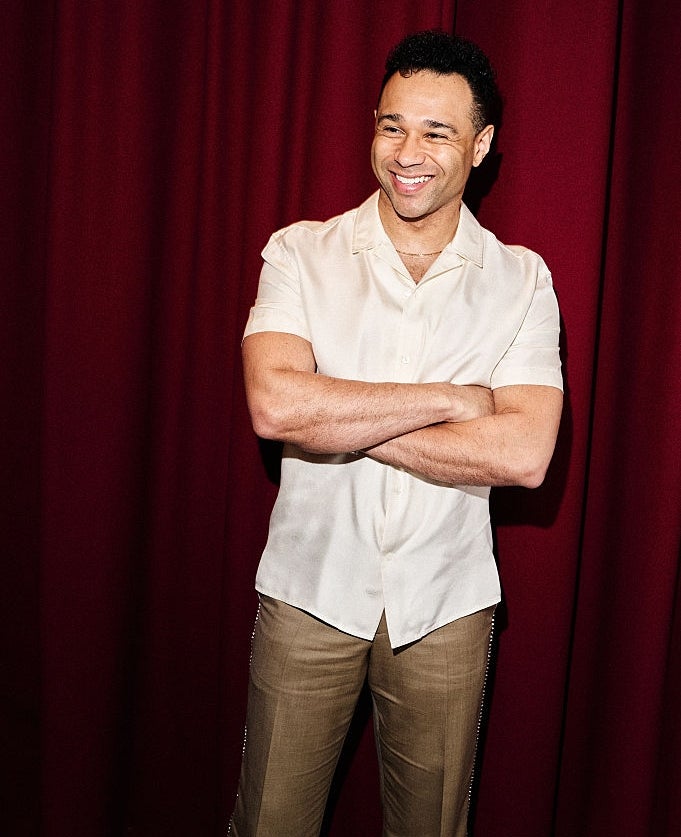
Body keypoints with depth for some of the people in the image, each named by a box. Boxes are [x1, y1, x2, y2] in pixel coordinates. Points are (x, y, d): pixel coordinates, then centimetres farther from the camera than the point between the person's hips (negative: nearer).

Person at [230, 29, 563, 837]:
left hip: (445, 603, 1)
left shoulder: (521, 280, -2)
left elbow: (523, 455, -15)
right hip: (310, 588, 0)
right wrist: (451, 398, -17)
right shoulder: (301, 253, -4)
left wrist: (339, 422, -17)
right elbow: (273, 404, -21)